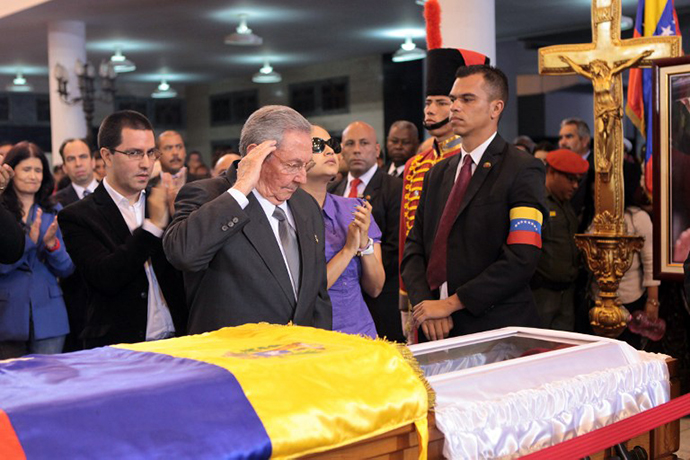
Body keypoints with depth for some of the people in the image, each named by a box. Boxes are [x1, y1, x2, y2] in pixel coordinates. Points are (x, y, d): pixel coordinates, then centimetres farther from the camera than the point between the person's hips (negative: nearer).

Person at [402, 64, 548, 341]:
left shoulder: (523, 170, -6)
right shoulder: (438, 174, 14)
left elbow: (521, 259, -16)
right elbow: (414, 247, 10)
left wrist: (451, 303, -15)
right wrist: (426, 307, -7)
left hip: (495, 329, -5)